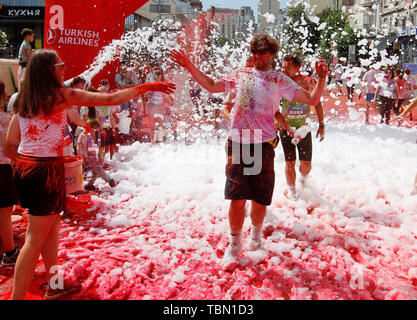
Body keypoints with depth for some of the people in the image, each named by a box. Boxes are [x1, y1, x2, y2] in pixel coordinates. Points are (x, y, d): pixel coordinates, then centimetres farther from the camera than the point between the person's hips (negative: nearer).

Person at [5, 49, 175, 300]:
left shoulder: (22, 101, 9)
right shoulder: (62, 95, -10)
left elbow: (11, 145, 7)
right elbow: (111, 99, -11)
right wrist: (148, 87, -4)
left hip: (23, 167, 8)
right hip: (47, 169, -8)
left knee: (52, 225, 21)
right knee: (35, 240, 0)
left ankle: (54, 286, 34)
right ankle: (18, 296, 5)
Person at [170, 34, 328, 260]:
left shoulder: (280, 80, 7)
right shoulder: (240, 74, 13)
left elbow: (312, 100, 2)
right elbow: (212, 86, 20)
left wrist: (322, 78, -13)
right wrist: (190, 66, 14)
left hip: (263, 145, 0)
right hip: (237, 142, 1)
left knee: (260, 199, 8)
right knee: (237, 198, -1)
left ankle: (256, 235, 35)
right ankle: (235, 243, 18)